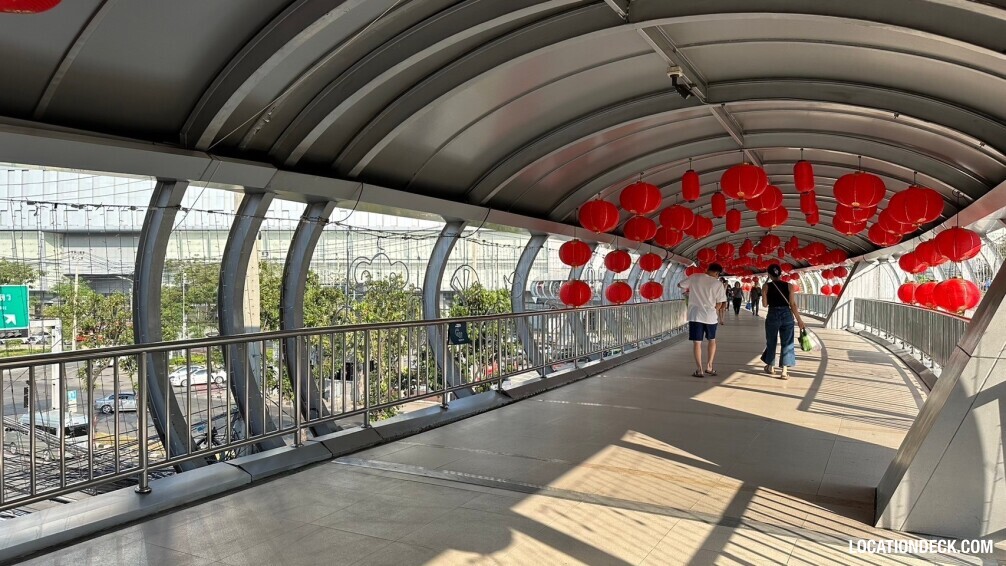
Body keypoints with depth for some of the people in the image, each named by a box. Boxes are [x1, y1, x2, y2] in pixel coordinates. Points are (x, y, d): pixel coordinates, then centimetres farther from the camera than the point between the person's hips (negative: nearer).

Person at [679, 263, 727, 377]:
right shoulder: (718, 284, -3)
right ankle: (709, 366, 15)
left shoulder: (695, 277, -1)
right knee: (712, 340, 21)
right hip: (710, 316, 0)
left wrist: (689, 288, 29)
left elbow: (680, 285, 12)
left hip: (696, 315, 0)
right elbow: (720, 303, -2)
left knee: (697, 342, 3)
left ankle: (699, 370, 0)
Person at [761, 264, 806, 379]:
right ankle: (785, 370, -5)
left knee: (771, 342, 17)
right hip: (787, 315, 0)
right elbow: (792, 304, -6)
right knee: (787, 343, 4)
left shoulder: (766, 286, -3)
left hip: (773, 315, 0)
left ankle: (770, 367, 31)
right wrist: (799, 320, -3)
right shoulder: (789, 286, -2)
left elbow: (765, 304, -4)